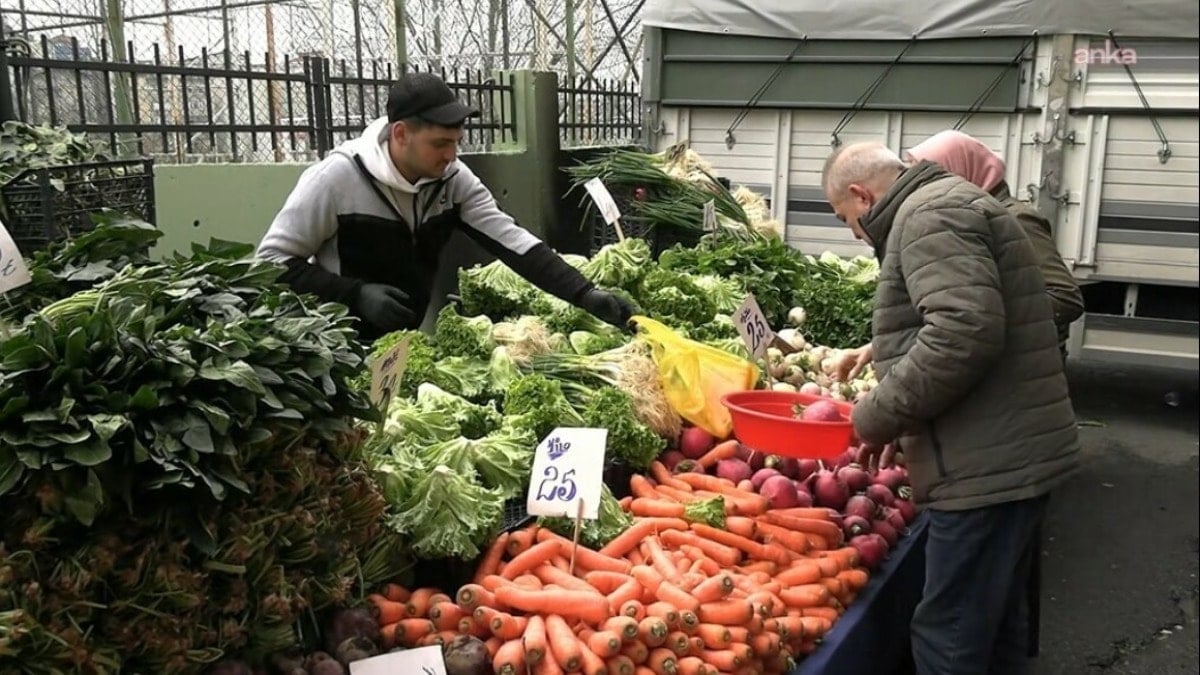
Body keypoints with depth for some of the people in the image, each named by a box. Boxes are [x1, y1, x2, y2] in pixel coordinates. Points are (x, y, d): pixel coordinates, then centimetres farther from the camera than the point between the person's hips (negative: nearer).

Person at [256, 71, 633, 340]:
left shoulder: (453, 178, -9)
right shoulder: (337, 176, -22)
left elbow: (512, 240, -12)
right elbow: (274, 260, -16)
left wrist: (583, 295, -23)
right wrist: (357, 294, -27)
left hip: (407, 340, 5)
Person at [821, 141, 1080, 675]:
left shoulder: (930, 213, -11)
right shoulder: (948, 206, 21)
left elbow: (964, 331, -26)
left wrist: (879, 416, -15)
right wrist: (902, 428, 20)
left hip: (985, 467, -11)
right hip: (1012, 457, 11)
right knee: (994, 628, 21)